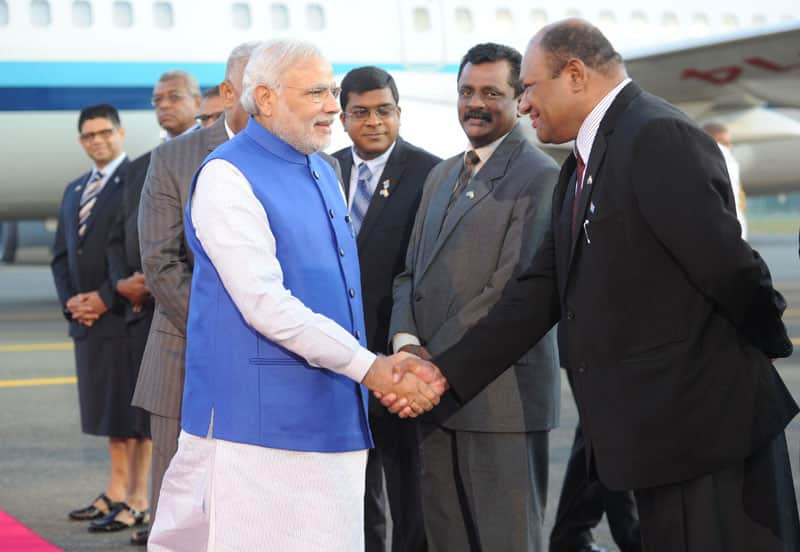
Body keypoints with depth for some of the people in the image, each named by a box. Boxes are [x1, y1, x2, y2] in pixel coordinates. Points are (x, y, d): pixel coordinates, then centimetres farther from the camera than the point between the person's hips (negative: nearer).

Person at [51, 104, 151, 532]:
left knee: (134, 409, -5)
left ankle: (138, 500, -2)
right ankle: (116, 492, 18)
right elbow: (61, 255, 20)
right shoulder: (74, 191, 19)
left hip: (126, 314, -8)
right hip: (87, 318, 8)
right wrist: (71, 300, 3)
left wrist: (106, 298, -15)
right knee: (109, 406, 12)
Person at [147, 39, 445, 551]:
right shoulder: (227, 177, -10)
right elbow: (266, 304, -19)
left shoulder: (323, 173, 17)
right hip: (260, 421, -8)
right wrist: (369, 367, -18)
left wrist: (396, 363, 7)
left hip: (332, 418, 8)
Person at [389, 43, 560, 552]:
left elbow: (515, 285, -15)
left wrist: (436, 358, -15)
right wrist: (405, 340, -3)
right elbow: (412, 271, 17)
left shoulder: (539, 176, -8)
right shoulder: (442, 176, 19)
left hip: (503, 393, -7)